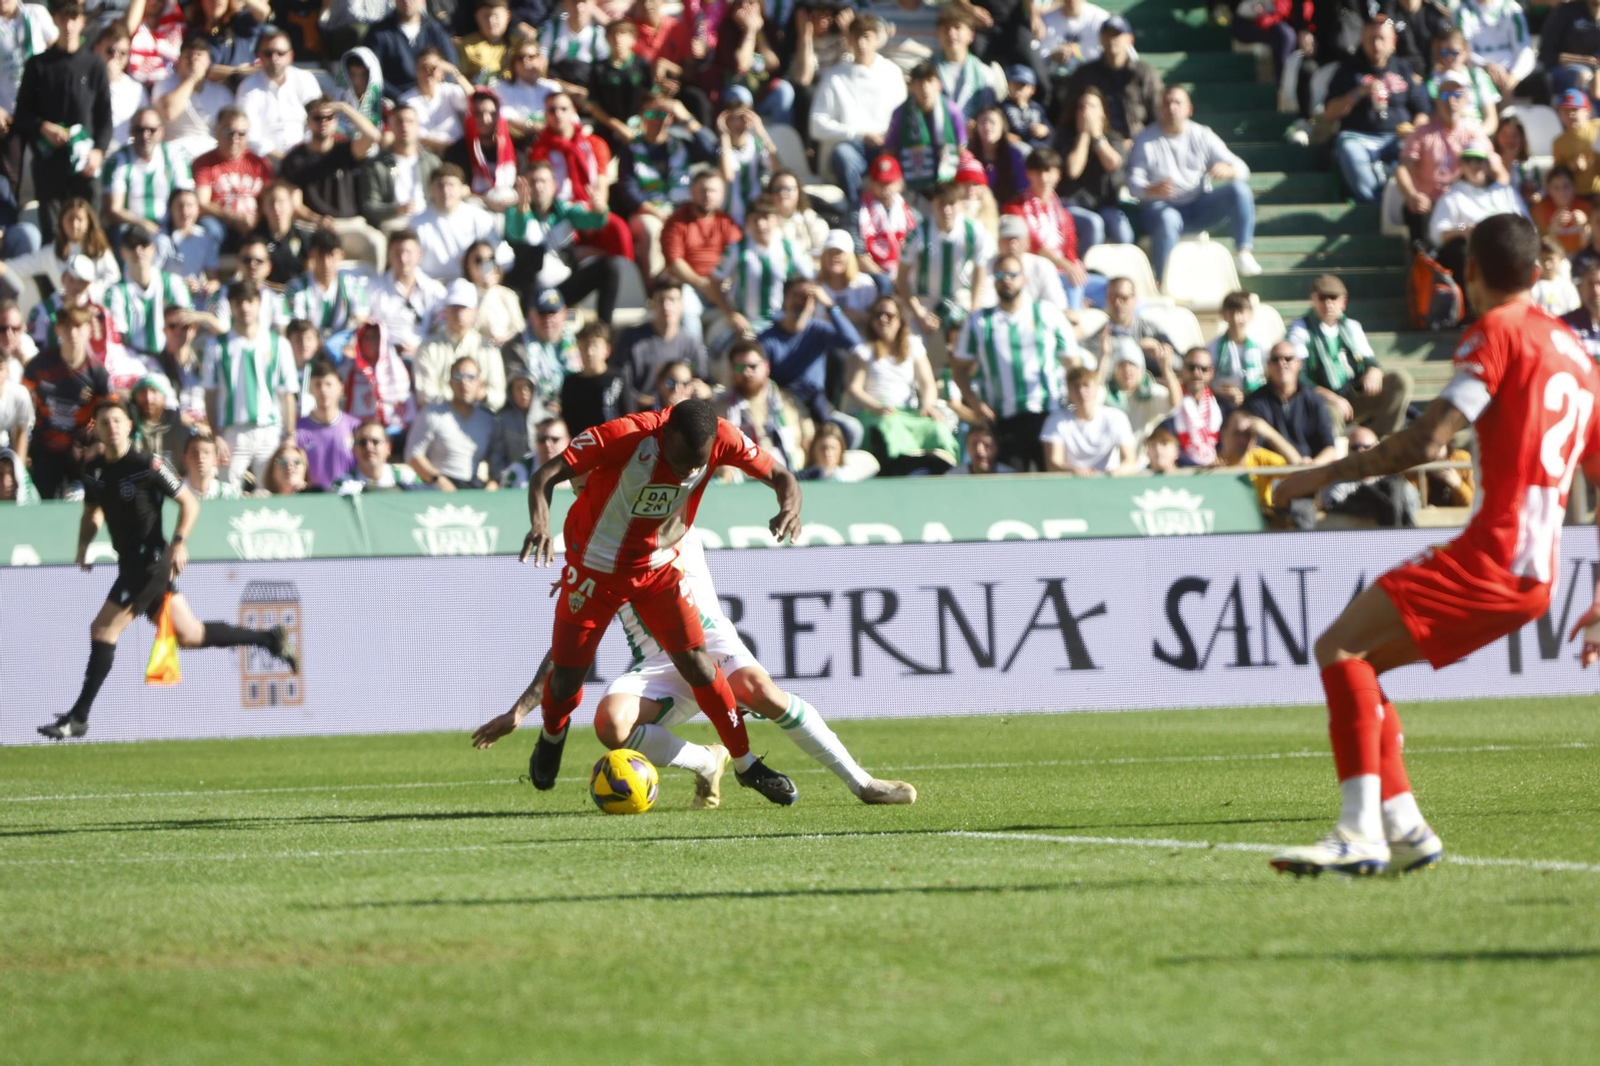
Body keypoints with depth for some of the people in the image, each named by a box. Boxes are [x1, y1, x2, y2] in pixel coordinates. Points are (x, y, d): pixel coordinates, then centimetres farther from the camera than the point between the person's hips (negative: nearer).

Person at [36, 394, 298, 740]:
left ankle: (78, 717, -6)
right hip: (131, 563, 8)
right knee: (188, 634, 14)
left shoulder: (147, 465, -13)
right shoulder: (94, 470, 7)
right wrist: (84, 546, 4)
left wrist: (178, 542, -21)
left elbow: (189, 504, -8)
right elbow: (92, 513, 22)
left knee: (103, 630, -11)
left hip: (151, 562, -8)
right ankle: (270, 639, 27)